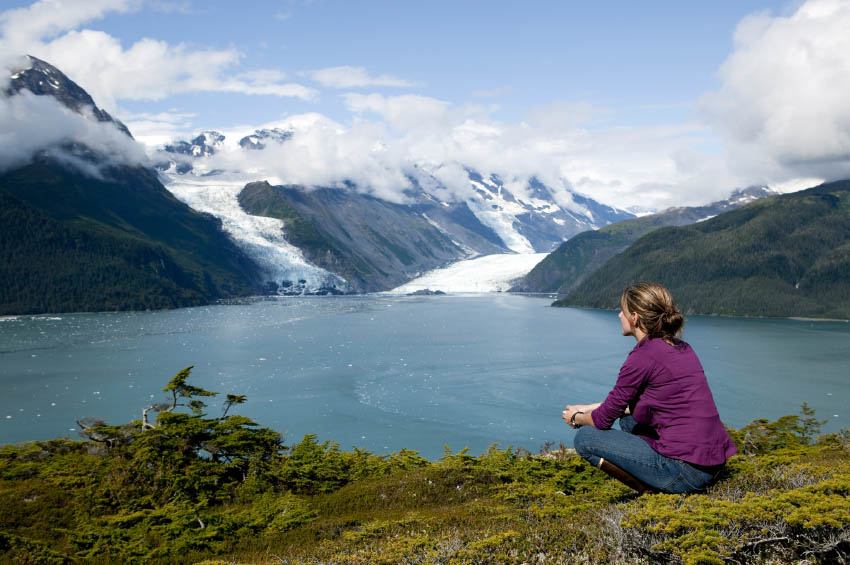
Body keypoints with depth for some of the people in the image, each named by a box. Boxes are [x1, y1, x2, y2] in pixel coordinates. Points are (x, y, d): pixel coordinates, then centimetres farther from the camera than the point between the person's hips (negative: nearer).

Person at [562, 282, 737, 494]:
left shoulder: (643, 357, -14)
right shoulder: (680, 348, 12)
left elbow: (604, 419, -4)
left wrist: (577, 419, 17)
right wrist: (589, 408, 27)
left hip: (685, 469, -9)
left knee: (585, 438, 1)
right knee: (628, 419, 28)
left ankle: (651, 491, -5)